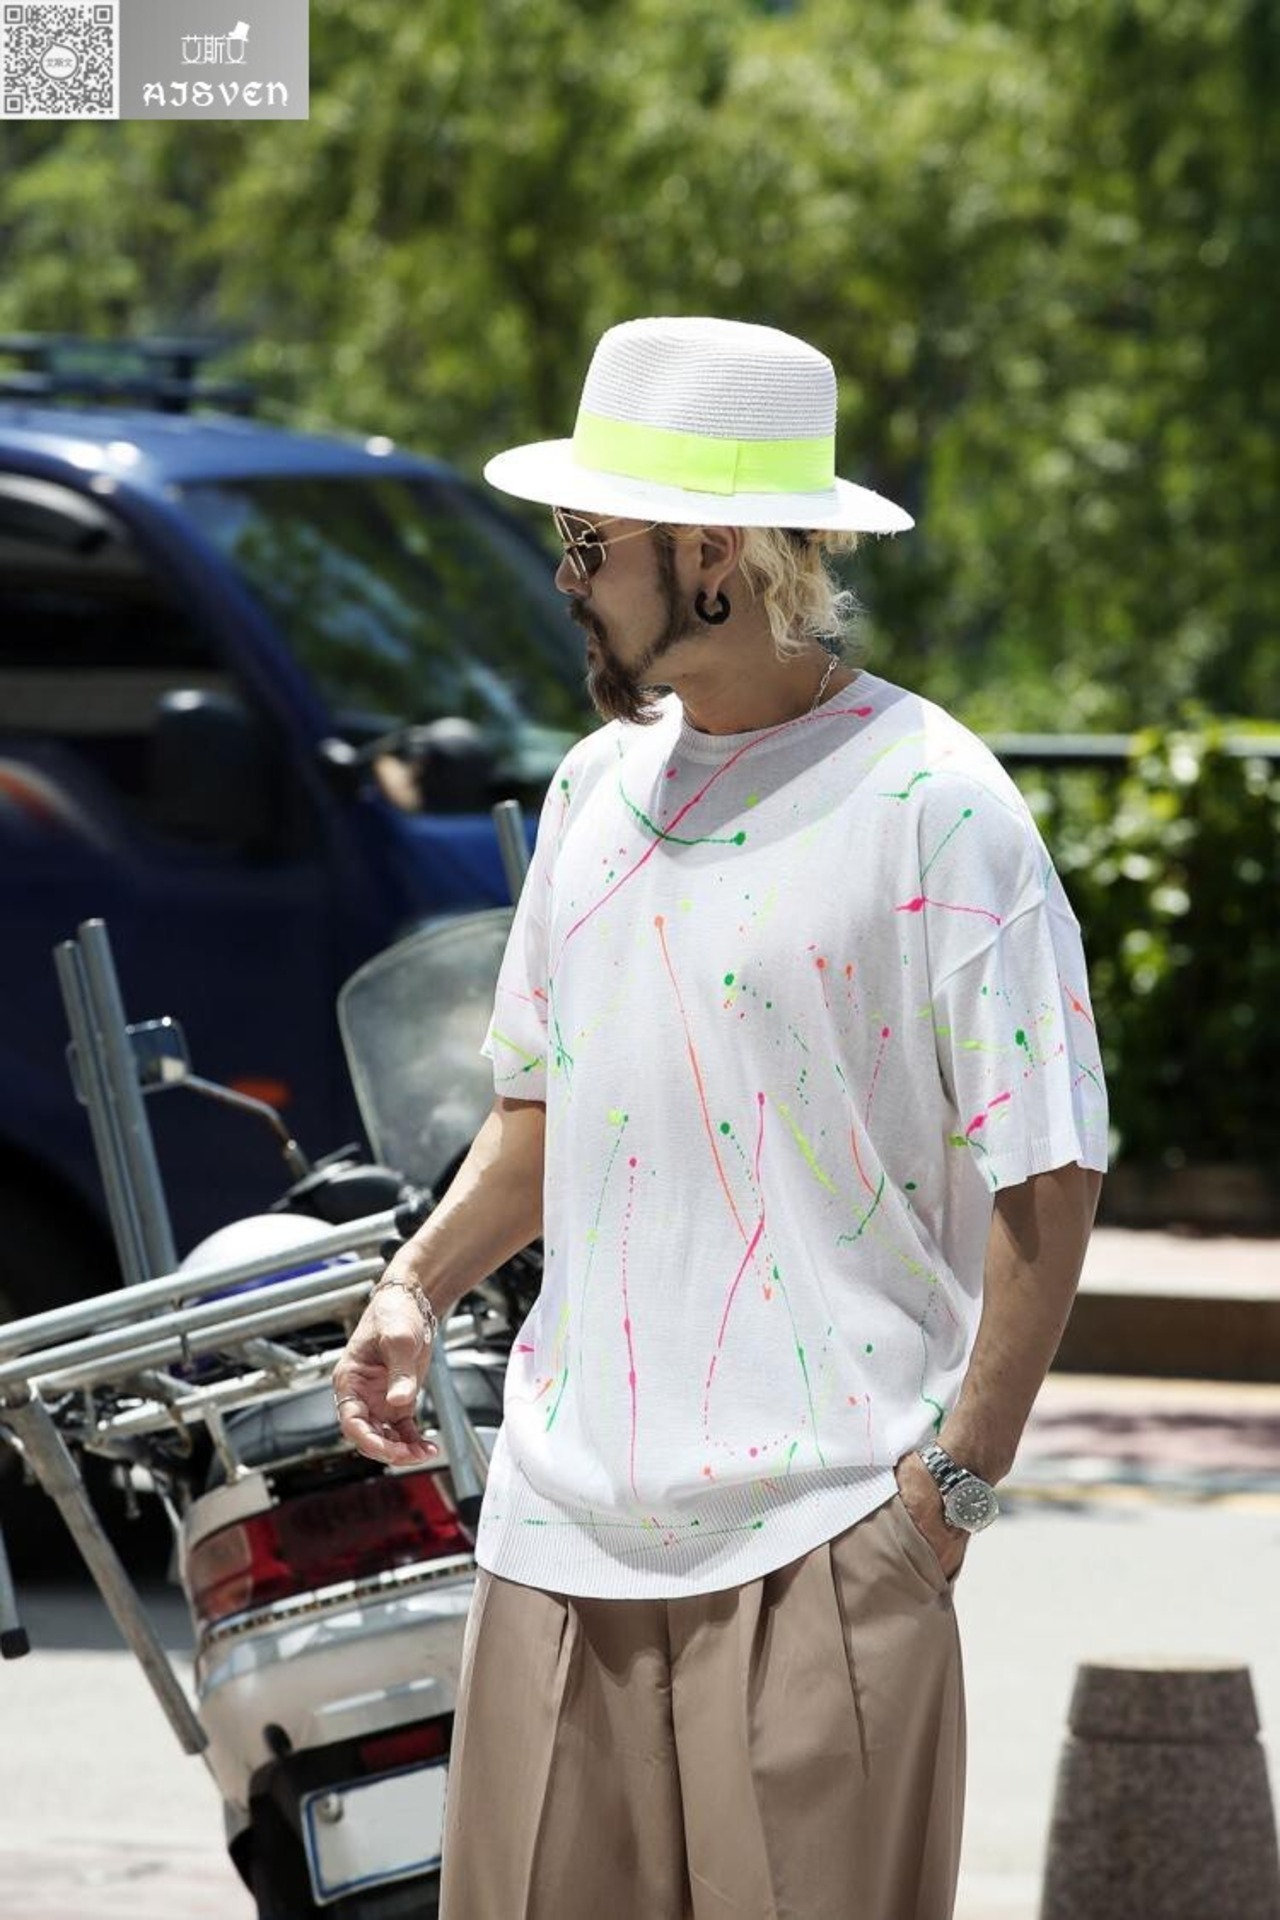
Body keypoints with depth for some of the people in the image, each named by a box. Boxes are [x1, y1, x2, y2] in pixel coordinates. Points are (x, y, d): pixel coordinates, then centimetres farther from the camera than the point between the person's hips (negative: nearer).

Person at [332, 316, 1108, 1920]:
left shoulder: (931, 804, -8)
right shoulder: (597, 788, 14)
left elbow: (1045, 1172, -9)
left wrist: (954, 1481, -13)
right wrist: (417, 1287, 7)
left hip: (822, 1540, -6)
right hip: (561, 1529, 7)